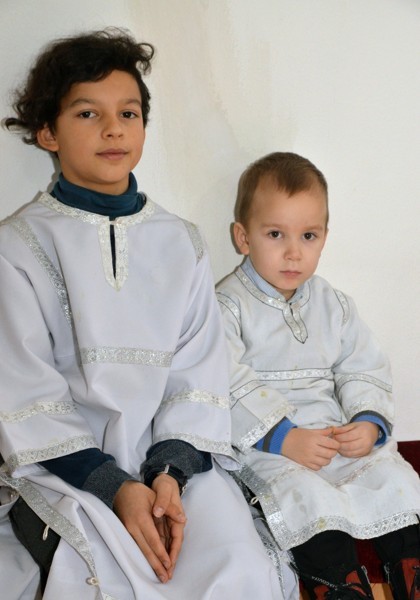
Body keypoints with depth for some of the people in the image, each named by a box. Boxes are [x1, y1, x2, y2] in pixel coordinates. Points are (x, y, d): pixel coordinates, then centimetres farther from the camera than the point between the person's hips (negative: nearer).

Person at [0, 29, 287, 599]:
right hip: (62, 463, -2)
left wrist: (171, 472, -14)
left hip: (172, 453, 3)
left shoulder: (182, 243, 9)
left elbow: (198, 372, 2)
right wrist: (115, 487, -16)